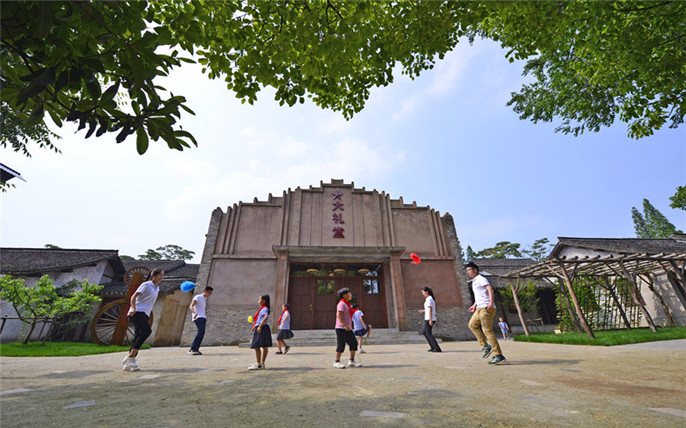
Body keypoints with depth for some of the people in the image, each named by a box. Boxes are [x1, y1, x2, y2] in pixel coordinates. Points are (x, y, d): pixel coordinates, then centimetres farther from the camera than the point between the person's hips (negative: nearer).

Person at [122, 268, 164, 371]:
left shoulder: (157, 288, 20)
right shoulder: (146, 284, -3)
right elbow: (133, 297, -8)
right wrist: (133, 308, -24)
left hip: (144, 315, 8)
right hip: (137, 312, -8)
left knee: (138, 338, 2)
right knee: (147, 330, -25)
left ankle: (128, 364, 5)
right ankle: (130, 357, -19)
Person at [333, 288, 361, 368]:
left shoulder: (347, 304, 18)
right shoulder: (341, 304, -12)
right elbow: (339, 315, -22)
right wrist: (345, 325, -27)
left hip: (347, 328, 10)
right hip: (341, 328, -9)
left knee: (353, 343, 7)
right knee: (341, 345, -5)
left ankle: (352, 361, 15)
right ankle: (336, 362, 7)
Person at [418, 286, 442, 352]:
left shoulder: (429, 299, -14)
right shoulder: (431, 298, 15)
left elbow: (430, 310, -19)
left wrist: (430, 320, -22)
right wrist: (423, 310, 30)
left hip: (429, 319, -10)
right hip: (431, 319, 10)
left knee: (428, 333, -2)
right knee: (424, 332, 18)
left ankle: (437, 349, -1)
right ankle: (433, 347, 18)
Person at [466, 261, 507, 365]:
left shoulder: (481, 279, -8)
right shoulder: (475, 281, 22)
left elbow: (490, 288, -23)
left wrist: (491, 302, -34)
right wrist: (474, 305, 31)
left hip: (486, 308, -10)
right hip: (480, 308, 10)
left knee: (487, 330, -10)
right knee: (472, 325, 14)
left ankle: (499, 356, -4)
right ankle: (486, 346, 13)